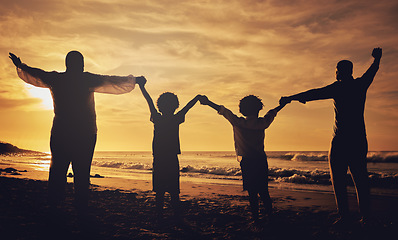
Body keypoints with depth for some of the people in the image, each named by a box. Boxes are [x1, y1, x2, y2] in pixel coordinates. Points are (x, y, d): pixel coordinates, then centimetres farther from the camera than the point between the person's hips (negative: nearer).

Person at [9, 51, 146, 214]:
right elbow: (113, 82, 0)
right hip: (85, 134, -3)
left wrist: (20, 66, 37)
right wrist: (134, 80, 11)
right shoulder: (88, 80, -4)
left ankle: (53, 204, 10)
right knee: (82, 172, 1)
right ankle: (81, 208, 3)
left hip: (60, 133, 3)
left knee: (57, 170, 10)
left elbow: (34, 75, 20)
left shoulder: (55, 79, 5)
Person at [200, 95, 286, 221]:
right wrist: (282, 105, 36)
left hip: (246, 162, -1)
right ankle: (269, 212, 13)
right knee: (263, 191, 13)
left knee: (252, 192, 5)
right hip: (261, 160, 1)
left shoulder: (238, 123, -9)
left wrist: (208, 102, 9)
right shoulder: (262, 123, -3)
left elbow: (223, 110, 1)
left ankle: (255, 217, 8)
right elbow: (272, 113, 16)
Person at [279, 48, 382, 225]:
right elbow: (372, 72, 31)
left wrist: (291, 98, -7)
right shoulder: (361, 84, 10)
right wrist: (377, 59, 51)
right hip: (360, 140, 6)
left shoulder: (339, 87, -6)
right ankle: (365, 216, 9)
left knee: (339, 179, 0)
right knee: (360, 179, 8)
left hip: (341, 140, -5)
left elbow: (315, 94, -13)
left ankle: (343, 216, -1)